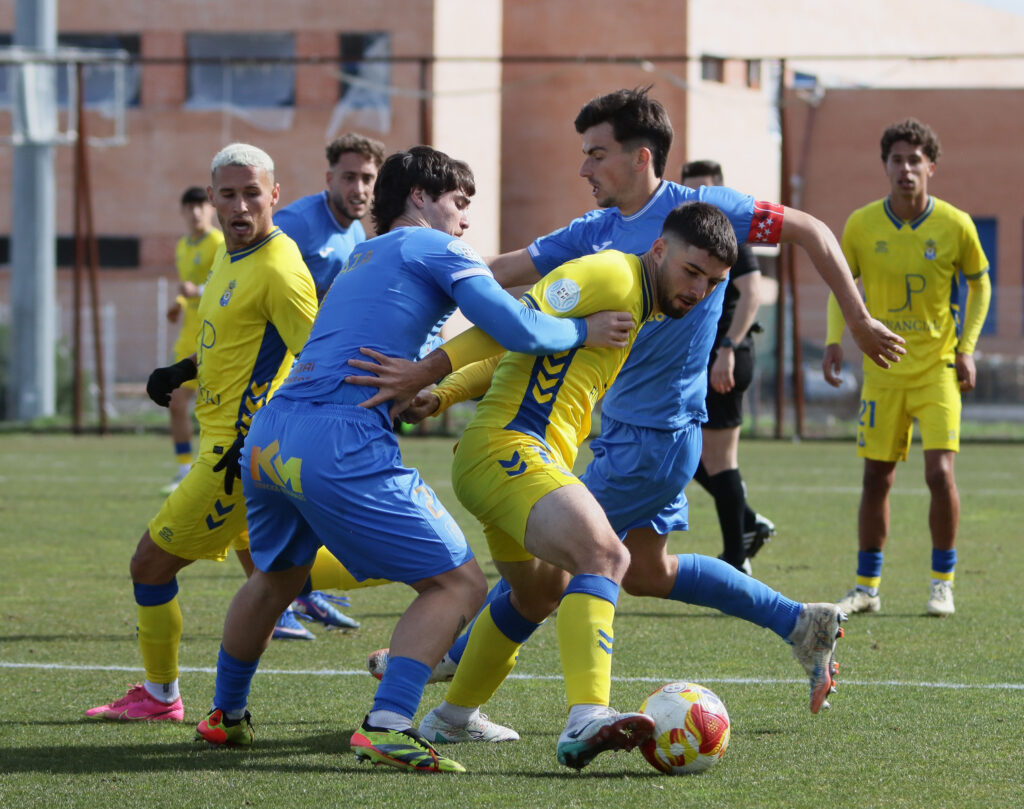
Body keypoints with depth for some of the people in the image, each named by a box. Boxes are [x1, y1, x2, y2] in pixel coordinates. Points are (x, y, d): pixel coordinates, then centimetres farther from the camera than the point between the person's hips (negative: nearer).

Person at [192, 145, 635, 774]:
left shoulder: (362, 258, 29)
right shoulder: (433, 247, 5)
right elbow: (516, 329, -4)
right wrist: (583, 332, 10)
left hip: (266, 438, 8)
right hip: (340, 443, -8)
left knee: (276, 576, 33)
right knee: (459, 584, -4)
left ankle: (226, 715, 46)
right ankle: (388, 727, -19)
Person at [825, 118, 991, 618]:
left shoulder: (955, 225, -8)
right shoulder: (861, 225, -5)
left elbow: (979, 282, 8)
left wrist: (967, 347, -1)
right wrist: (835, 339, -3)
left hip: (938, 366, -2)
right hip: (883, 368, 2)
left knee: (940, 472, -13)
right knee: (876, 478, 4)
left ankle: (942, 583, 3)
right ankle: (867, 587, 16)